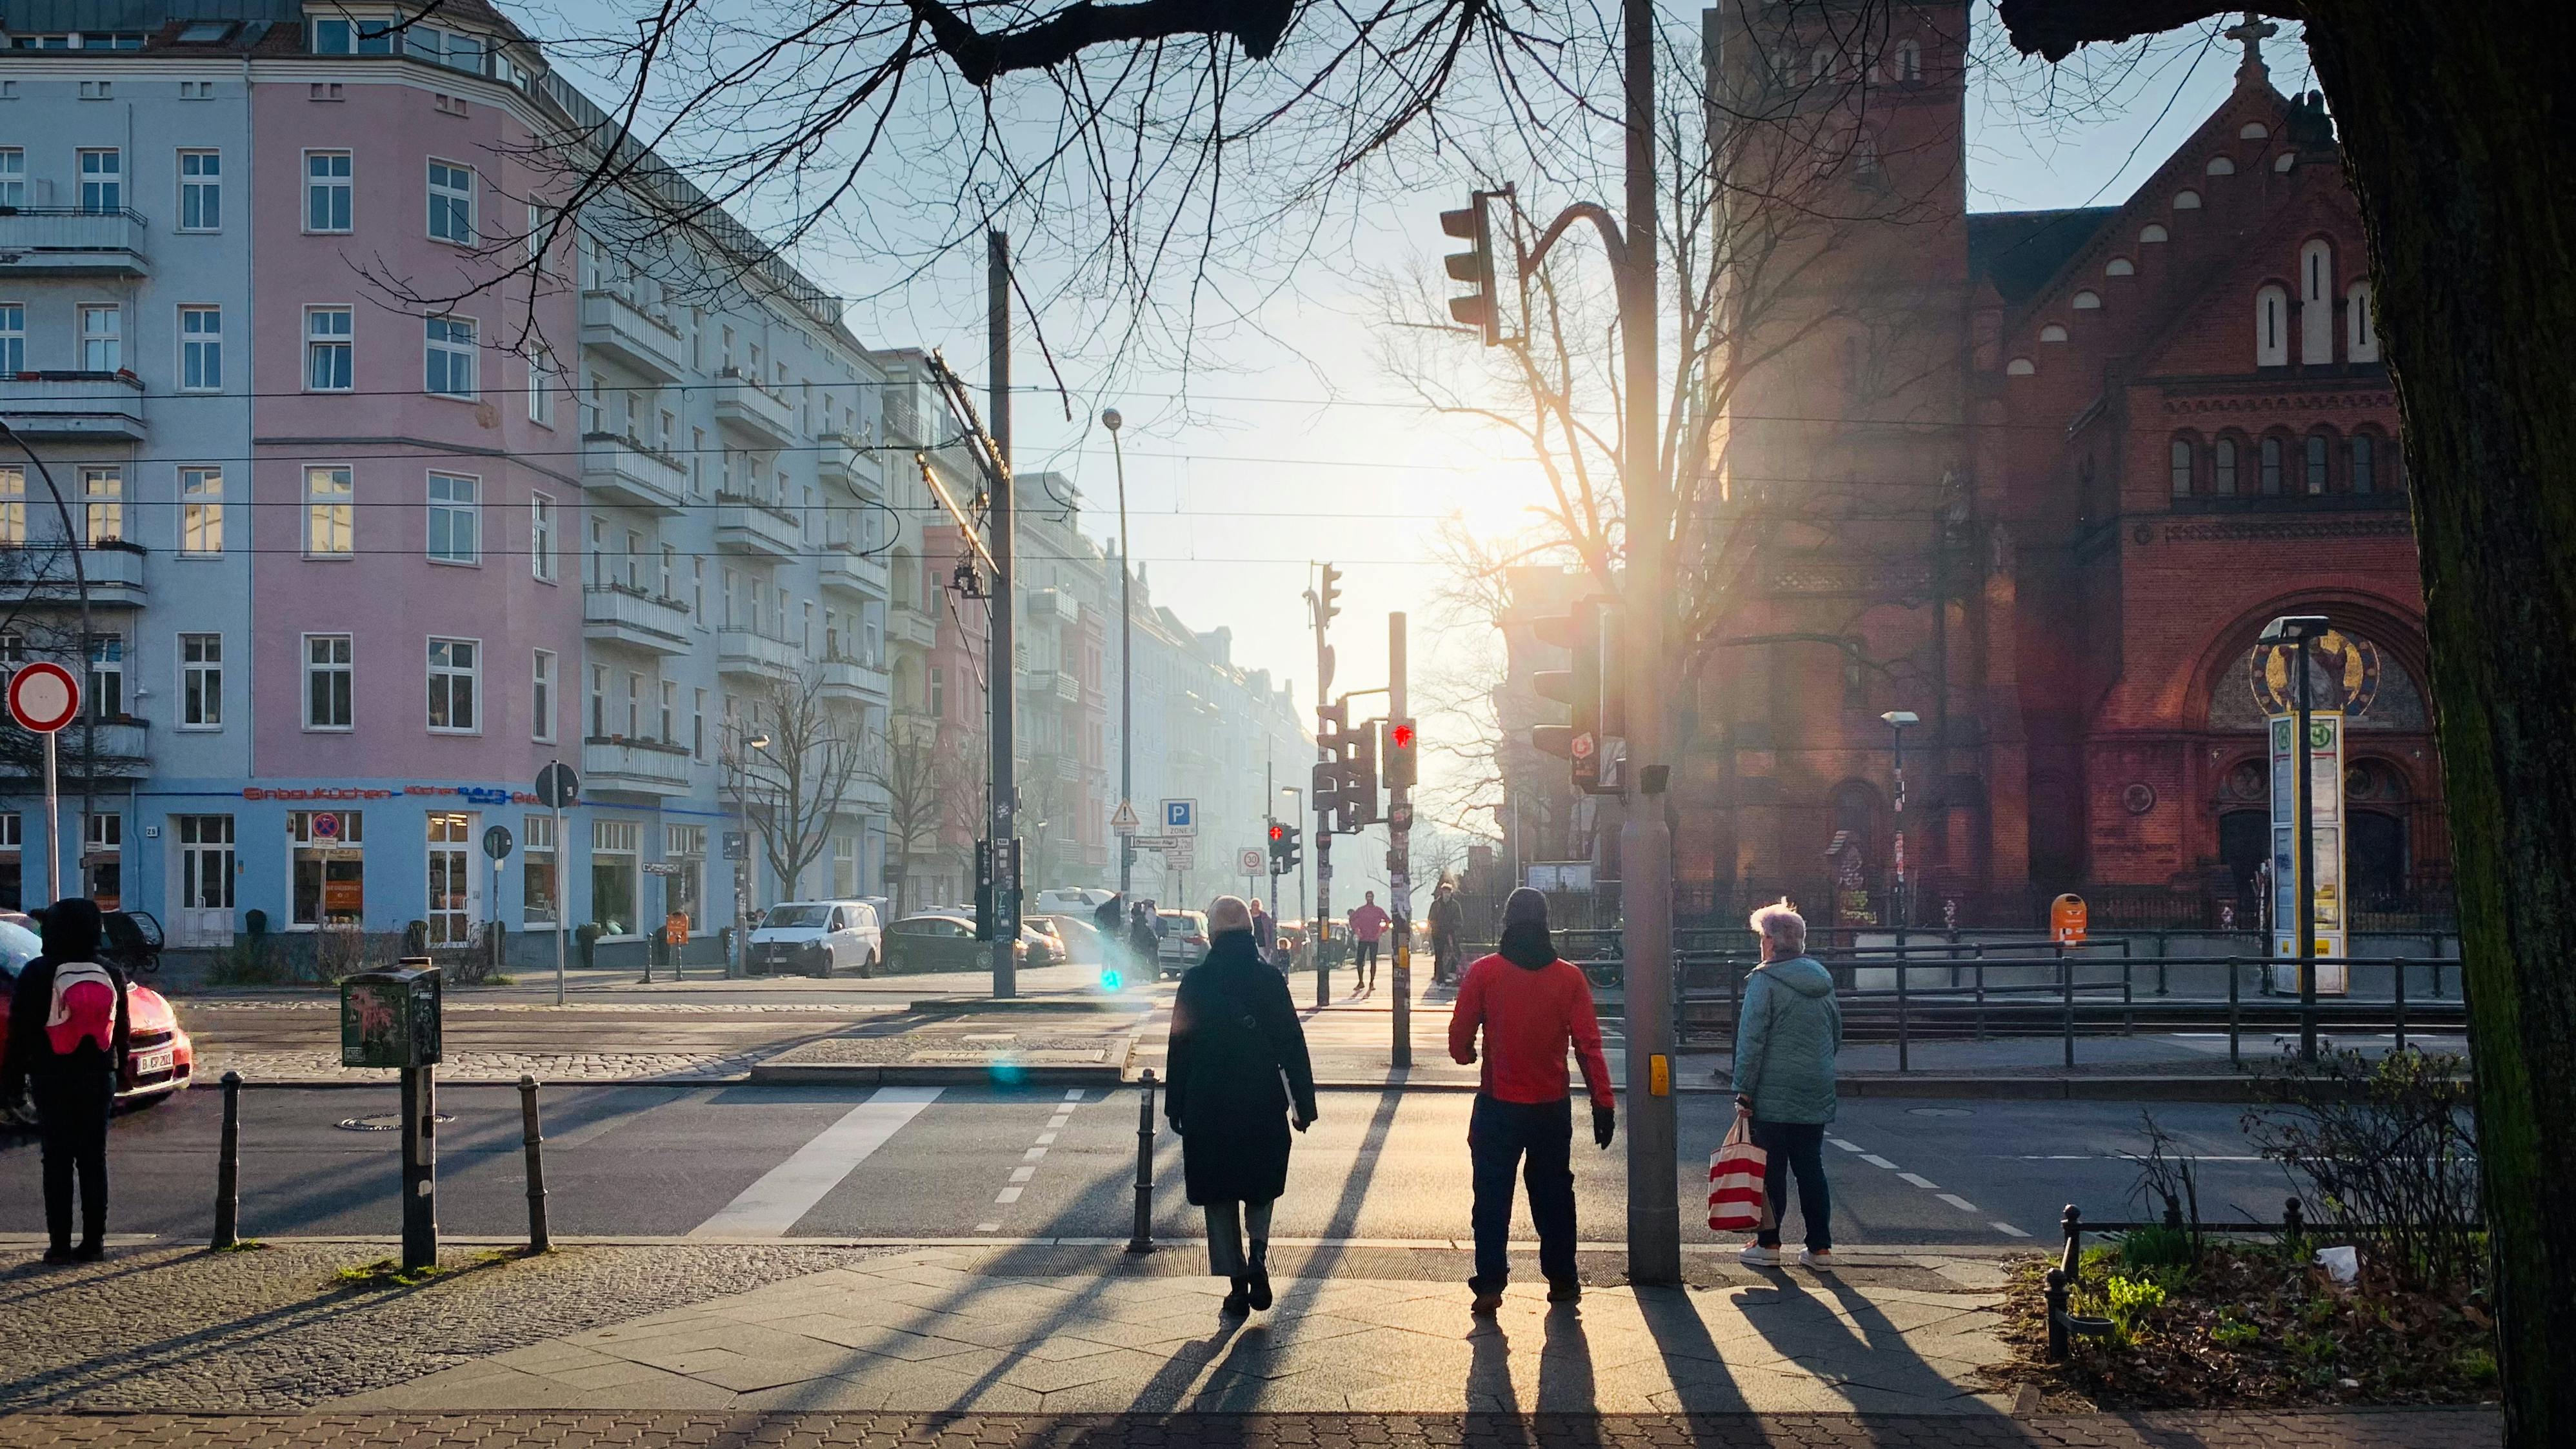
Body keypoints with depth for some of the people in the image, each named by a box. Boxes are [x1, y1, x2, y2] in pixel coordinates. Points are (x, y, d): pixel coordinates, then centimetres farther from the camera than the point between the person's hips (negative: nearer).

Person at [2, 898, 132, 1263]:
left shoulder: (38, 974, -9)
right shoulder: (111, 976, 2)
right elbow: (122, 1032, 7)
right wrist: (118, 1076, 16)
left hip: (53, 1080, -3)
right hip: (98, 1080, 3)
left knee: (57, 1162, 1)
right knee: (93, 1159, 7)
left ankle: (60, 1244, 0)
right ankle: (94, 1241, 7)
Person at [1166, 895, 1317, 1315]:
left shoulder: (1196, 981, -7)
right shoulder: (1271, 979, -4)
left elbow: (1180, 1046, -4)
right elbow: (1293, 1045, -3)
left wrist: (1175, 1106, 5)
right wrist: (1304, 1103, 3)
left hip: (1208, 1107, -1)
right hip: (1264, 1104, 1)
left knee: (1220, 1199, 11)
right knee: (1261, 1186, 19)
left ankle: (1236, 1279, 8)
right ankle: (1258, 1256, -4)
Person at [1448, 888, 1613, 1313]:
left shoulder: (1484, 972, -8)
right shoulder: (1569, 977, -4)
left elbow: (1460, 1036, -4)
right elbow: (1588, 1046, -6)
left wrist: (1466, 1055, 19)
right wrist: (1602, 1104, -3)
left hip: (1498, 1106, -2)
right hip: (1552, 1107, 2)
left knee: (1493, 1196, 5)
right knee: (1554, 1195, 14)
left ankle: (1489, 1284, 0)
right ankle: (1562, 1281, 19)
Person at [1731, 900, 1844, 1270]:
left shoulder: (1764, 981, -10)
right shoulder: (1822, 980, 10)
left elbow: (1751, 1041, -13)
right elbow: (1837, 1035, 19)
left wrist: (1744, 1091, -10)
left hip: (1774, 1095, -6)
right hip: (1816, 1095, 6)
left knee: (1771, 1169, 3)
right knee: (1811, 1168, 10)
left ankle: (1768, 1243, 9)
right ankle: (1820, 1247, 10)